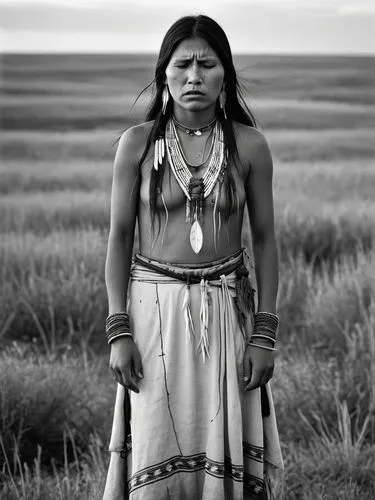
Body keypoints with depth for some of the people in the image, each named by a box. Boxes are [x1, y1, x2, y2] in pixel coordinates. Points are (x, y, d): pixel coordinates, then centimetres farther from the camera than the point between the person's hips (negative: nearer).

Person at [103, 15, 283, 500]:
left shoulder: (249, 146, -1)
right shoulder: (137, 144, -2)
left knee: (227, 453, 3)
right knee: (159, 459, 2)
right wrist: (118, 331, -4)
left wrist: (265, 334, -1)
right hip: (155, 310, 0)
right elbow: (119, 237, 2)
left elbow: (264, 239, 4)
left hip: (228, 310, 1)